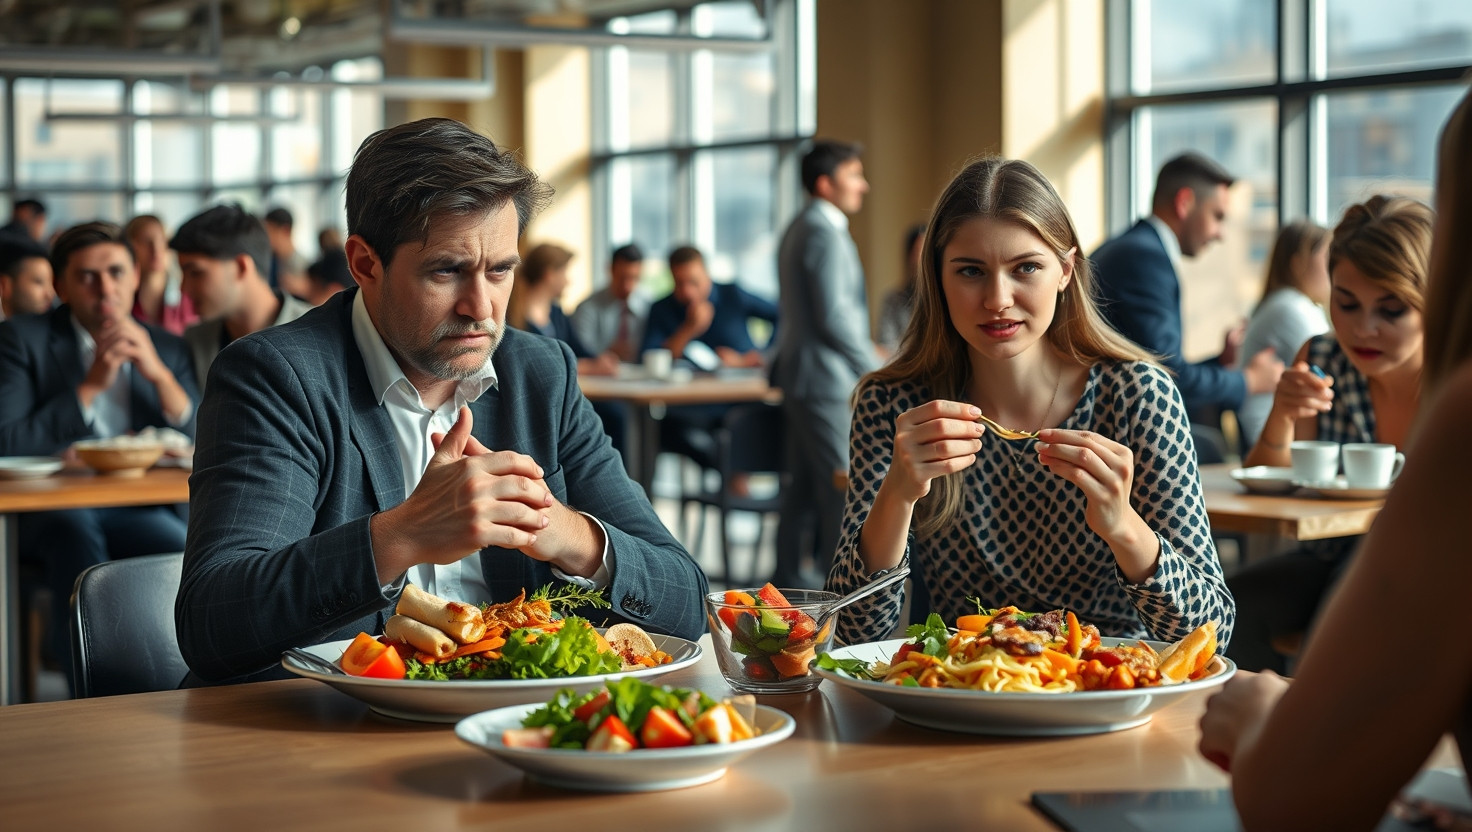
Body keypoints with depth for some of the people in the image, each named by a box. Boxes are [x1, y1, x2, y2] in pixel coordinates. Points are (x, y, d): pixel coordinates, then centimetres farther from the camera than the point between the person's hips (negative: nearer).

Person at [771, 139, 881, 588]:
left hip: (799, 373, 10)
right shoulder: (825, 232, -15)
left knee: (804, 482, 13)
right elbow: (833, 315, -20)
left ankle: (789, 575, 18)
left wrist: (861, 351, 22)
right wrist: (875, 369, -14)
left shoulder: (799, 229, 18)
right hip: (827, 378, -10)